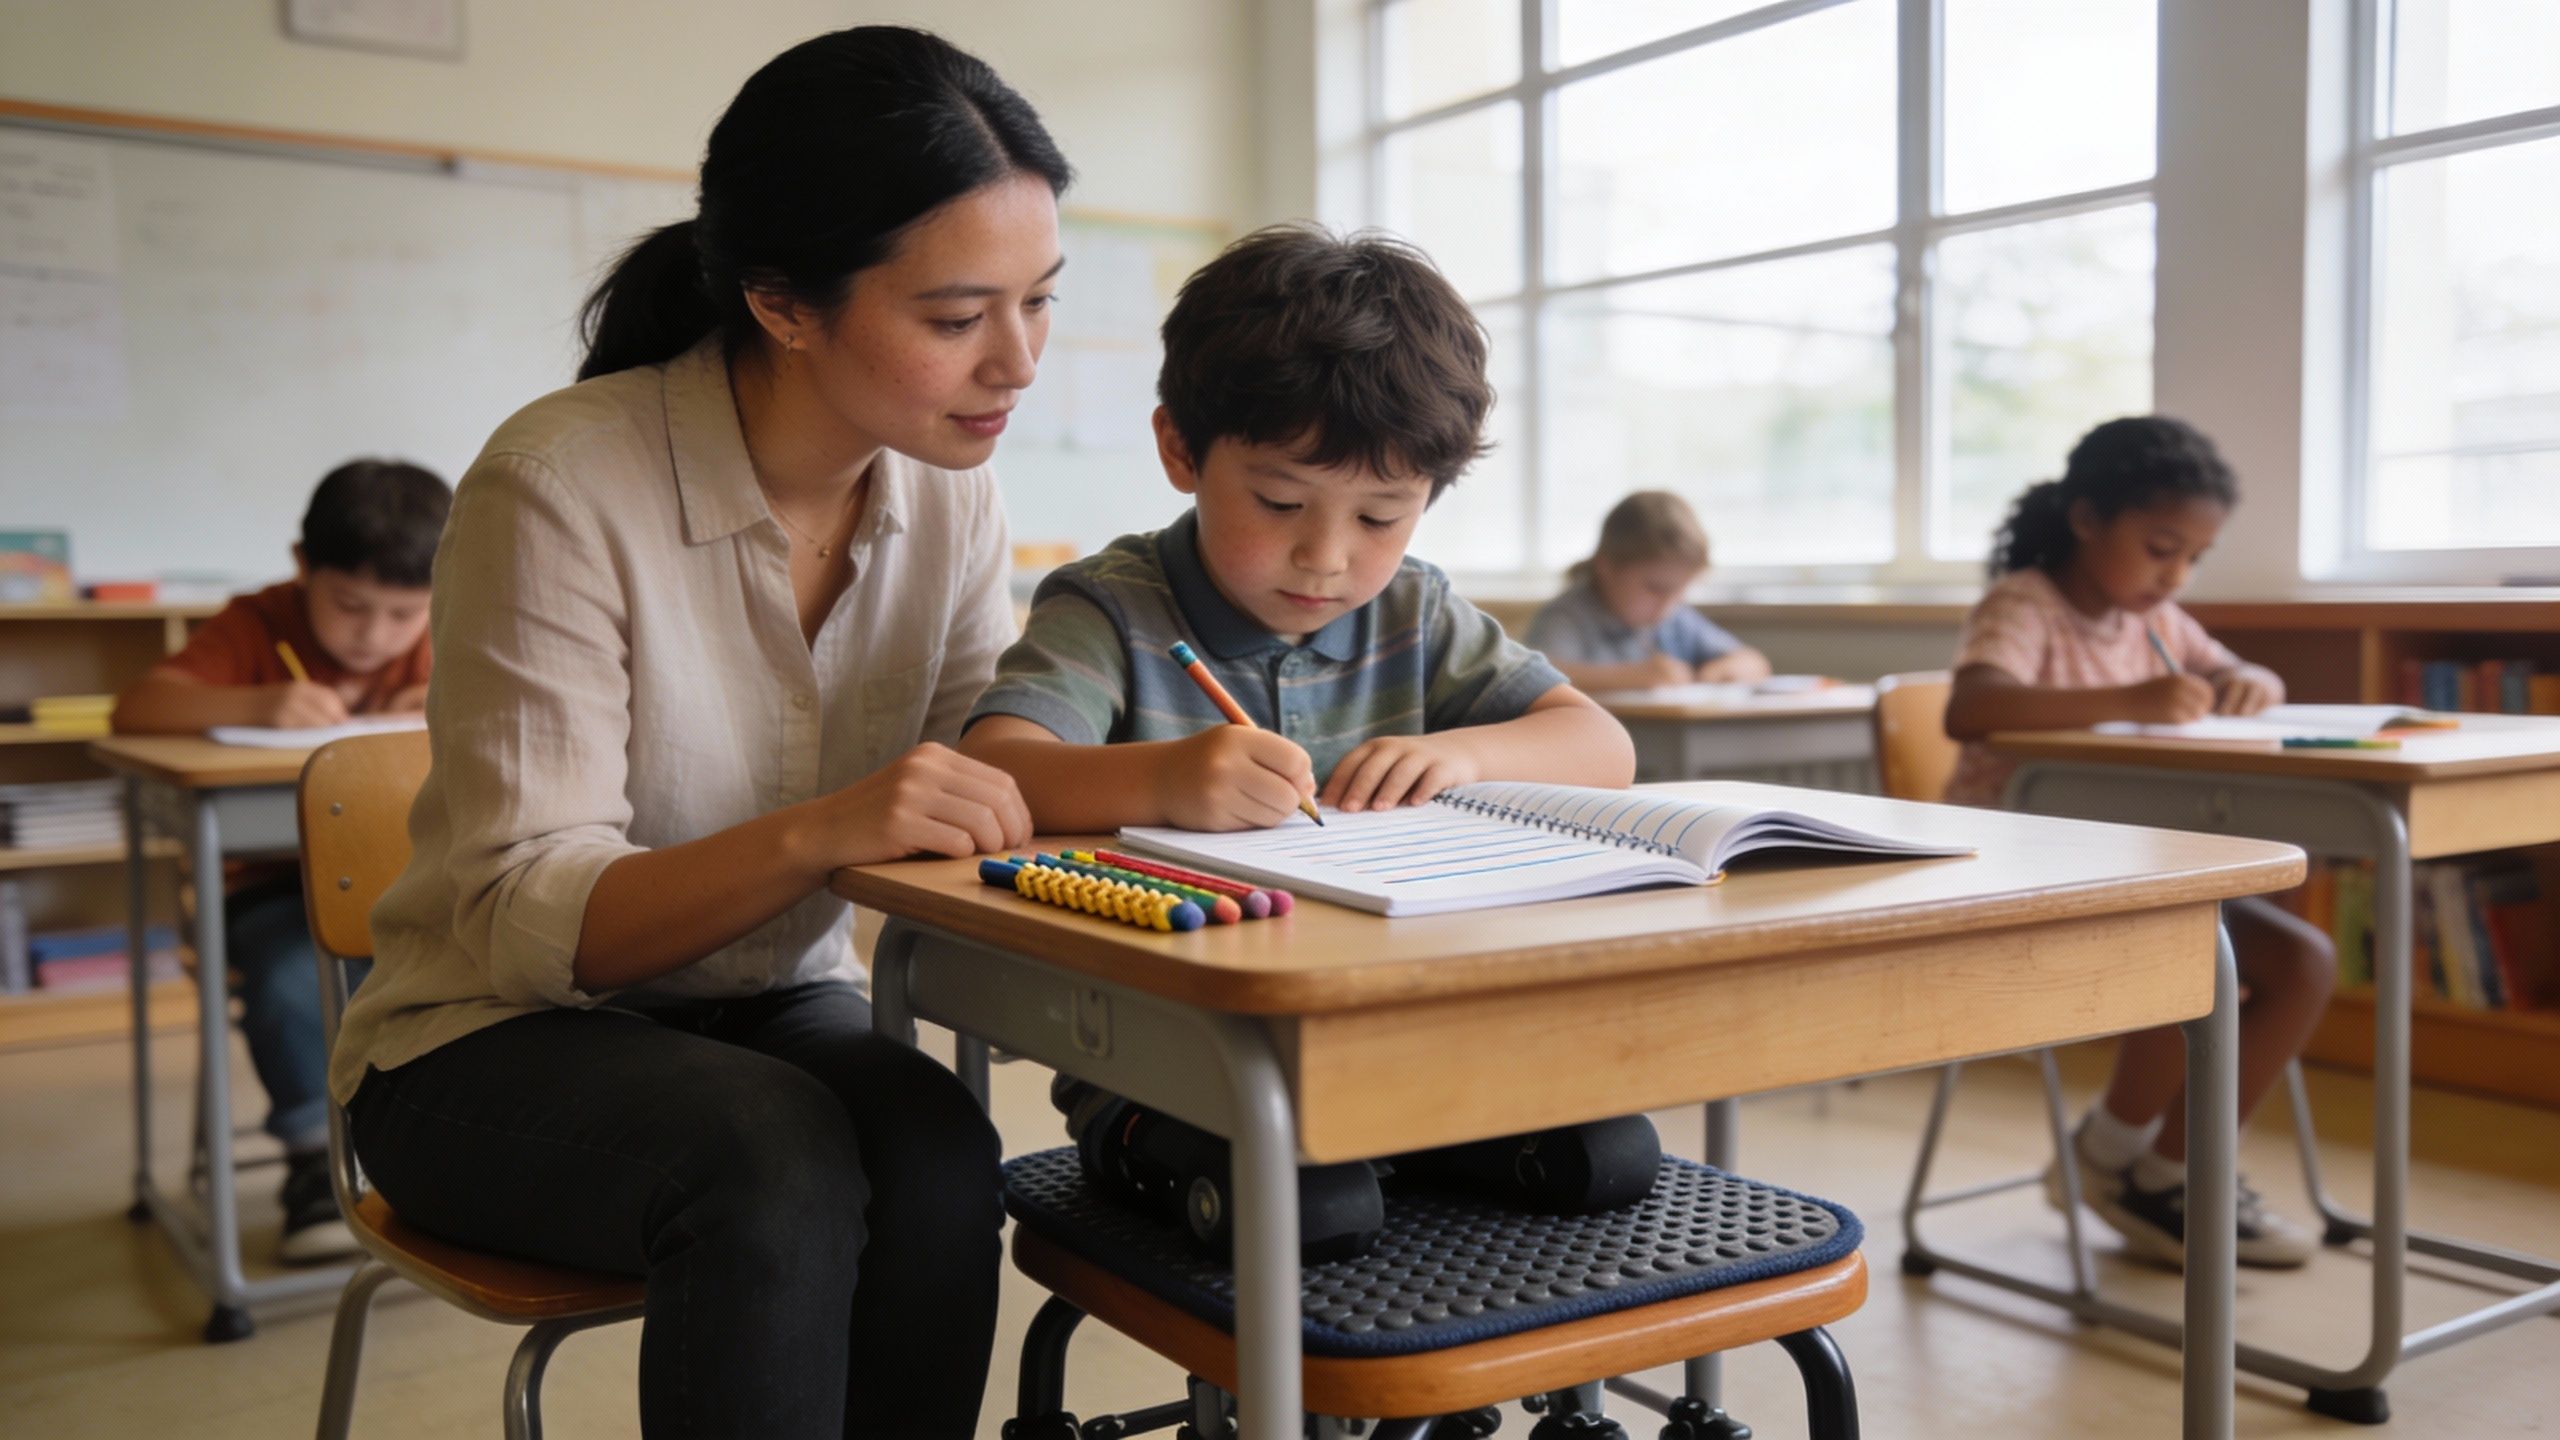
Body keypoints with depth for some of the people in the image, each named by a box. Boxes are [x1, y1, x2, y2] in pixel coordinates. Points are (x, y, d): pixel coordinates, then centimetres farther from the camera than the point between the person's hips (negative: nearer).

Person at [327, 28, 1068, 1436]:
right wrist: (813, 833, -40)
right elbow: (524, 923, -22)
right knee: (778, 1163, -34)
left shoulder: (944, 488, -4)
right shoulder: (563, 484, -21)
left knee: (940, 1160, -28)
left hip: (779, 1015, 4)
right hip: (492, 1041, -4)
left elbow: (991, 786, -5)